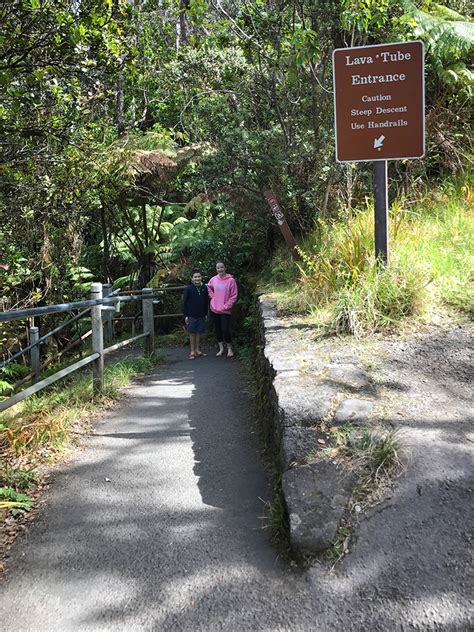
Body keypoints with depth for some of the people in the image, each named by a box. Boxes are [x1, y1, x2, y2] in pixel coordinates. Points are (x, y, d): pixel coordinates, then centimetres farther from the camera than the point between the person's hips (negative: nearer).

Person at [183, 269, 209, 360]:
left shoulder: (204, 288, 2)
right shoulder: (188, 289, -9)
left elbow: (206, 302, 11)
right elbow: (184, 303, -6)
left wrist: (206, 313, 11)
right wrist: (185, 315, -9)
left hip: (201, 315, 3)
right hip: (191, 315, -3)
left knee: (198, 333, 11)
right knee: (192, 333, 4)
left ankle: (197, 350, 22)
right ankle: (192, 351, 12)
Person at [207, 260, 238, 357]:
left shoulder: (231, 280, -10)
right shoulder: (214, 279, 2)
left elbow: (234, 296, -8)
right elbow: (208, 287, 23)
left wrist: (226, 306, -11)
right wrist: (212, 296, 8)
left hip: (225, 310, -4)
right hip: (214, 309, 4)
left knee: (225, 330, -9)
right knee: (218, 329, 11)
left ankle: (230, 349, 10)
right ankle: (221, 348, 23)